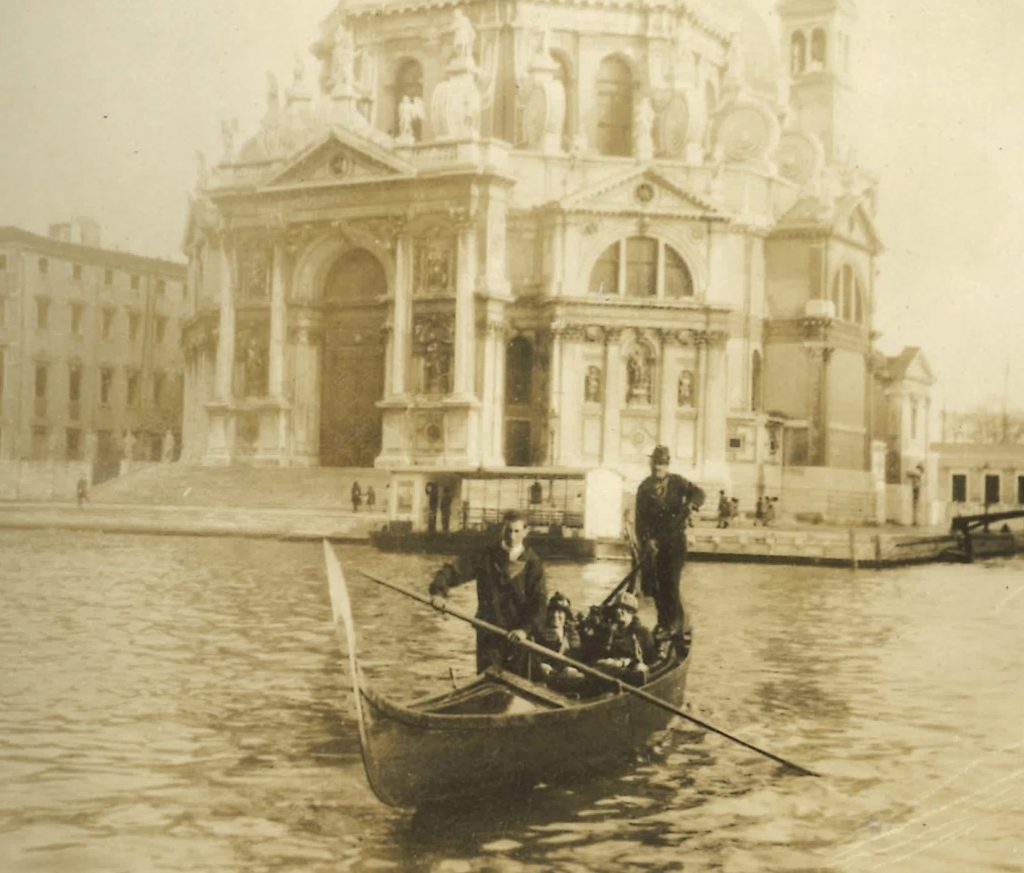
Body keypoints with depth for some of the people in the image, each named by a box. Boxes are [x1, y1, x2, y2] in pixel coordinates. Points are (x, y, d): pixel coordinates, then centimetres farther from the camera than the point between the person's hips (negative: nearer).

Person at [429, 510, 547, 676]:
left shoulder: (532, 563, -2)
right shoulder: (485, 557, 0)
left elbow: (539, 603, -8)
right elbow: (453, 571, -5)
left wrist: (526, 629, -24)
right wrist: (438, 591, -25)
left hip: (518, 636, 0)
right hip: (488, 634, 0)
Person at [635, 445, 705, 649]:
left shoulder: (677, 482, 3)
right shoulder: (644, 488, 5)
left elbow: (697, 493, -9)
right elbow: (641, 517, -1)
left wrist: (691, 503, -32)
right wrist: (646, 540, -15)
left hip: (675, 540, -2)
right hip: (654, 541, 2)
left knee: (671, 582, -11)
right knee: (657, 584, 4)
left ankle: (675, 623, -7)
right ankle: (663, 622, 17)